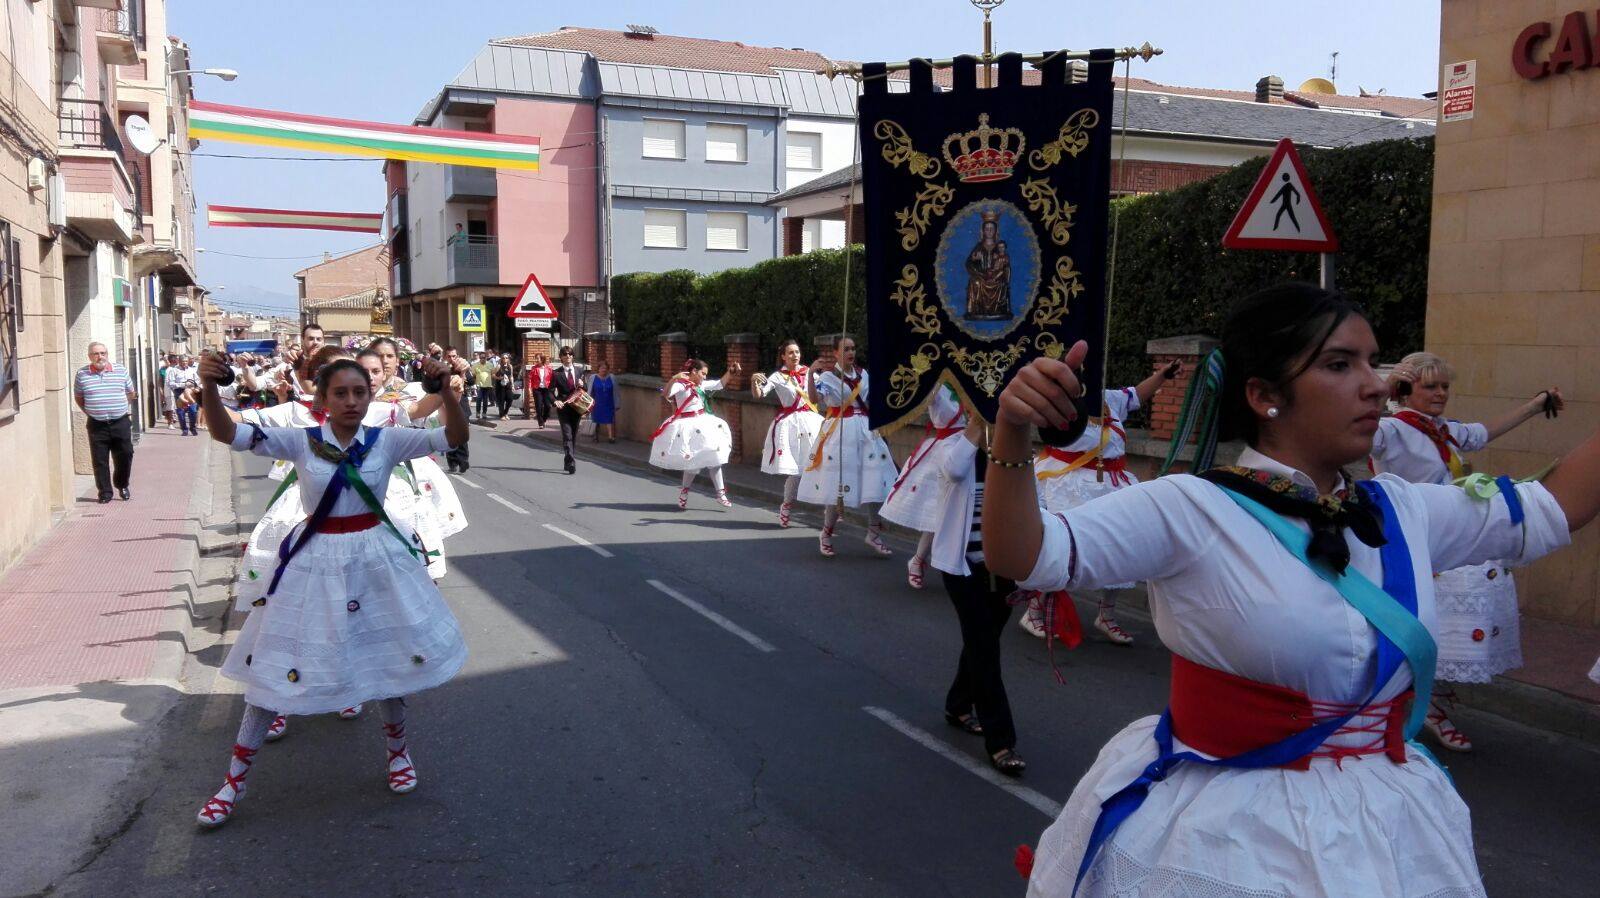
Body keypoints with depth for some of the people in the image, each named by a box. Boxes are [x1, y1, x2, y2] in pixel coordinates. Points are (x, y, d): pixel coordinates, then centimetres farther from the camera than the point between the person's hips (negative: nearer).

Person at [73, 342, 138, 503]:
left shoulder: (121, 371, 4)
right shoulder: (82, 374, 2)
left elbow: (130, 393, 15)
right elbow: (78, 397, 13)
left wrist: (127, 409, 6)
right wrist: (89, 412, 5)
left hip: (121, 422, 1)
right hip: (97, 425, -1)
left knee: (125, 456, 3)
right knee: (100, 460, 1)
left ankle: (122, 486, 25)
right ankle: (105, 493, 10)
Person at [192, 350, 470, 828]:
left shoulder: (387, 440, -5)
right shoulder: (301, 442, -6)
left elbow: (455, 436, -13)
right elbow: (228, 434, -14)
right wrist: (210, 388, -31)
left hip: (375, 558, 1)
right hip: (315, 559, 0)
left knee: (387, 656, 13)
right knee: (274, 665, 4)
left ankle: (397, 747, 40)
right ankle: (235, 779, 19)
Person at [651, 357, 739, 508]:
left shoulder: (701, 385, 10)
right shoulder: (680, 384, -12)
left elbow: (719, 384, 18)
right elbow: (666, 394, -29)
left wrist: (730, 372, 4)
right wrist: (673, 379, -45)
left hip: (703, 424, 8)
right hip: (688, 426, -8)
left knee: (713, 459, 7)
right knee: (693, 462, -3)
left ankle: (721, 494, 13)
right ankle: (684, 492, 21)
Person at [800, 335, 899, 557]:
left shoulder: (863, 374, 11)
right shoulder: (828, 376, -6)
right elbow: (815, 399, -23)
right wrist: (811, 374, -37)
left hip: (865, 431, 5)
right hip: (839, 432, -5)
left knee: (874, 482, 1)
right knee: (837, 485, -4)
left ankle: (874, 533, 16)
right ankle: (826, 534, 14)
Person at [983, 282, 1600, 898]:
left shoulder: (1404, 511, 3)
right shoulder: (1192, 510, -17)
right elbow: (1020, 557, -24)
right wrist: (1012, 432, -40)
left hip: (1382, 828, 6)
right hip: (1221, 832, -6)